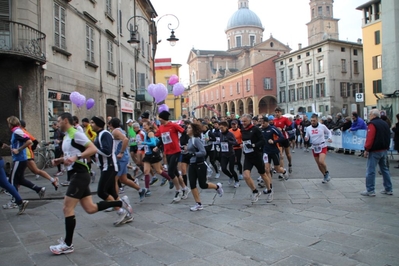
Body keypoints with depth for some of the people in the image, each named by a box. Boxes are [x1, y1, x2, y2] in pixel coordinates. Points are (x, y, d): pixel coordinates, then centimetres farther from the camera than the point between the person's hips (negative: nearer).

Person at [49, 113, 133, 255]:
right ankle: (121, 203, 20)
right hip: (76, 175, 10)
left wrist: (76, 157, -29)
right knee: (90, 208, 10)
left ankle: (67, 245, 4)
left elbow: (93, 149, -21)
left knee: (67, 208, -6)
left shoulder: (76, 134, -12)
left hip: (80, 174, -10)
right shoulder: (67, 137, 18)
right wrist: (60, 160, 12)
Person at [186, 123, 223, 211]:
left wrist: (193, 154, -26)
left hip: (200, 165, -8)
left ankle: (217, 187, 31)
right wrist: (187, 149, 4)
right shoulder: (190, 140, 8)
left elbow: (203, 152, -23)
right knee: (192, 184, 1)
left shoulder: (196, 139, -17)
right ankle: (198, 204, 11)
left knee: (202, 185, 2)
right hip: (192, 165, 8)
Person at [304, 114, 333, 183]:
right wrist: (306, 138, -16)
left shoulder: (322, 126, -7)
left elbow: (329, 132, 8)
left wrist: (329, 138, -10)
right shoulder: (308, 128, -1)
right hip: (314, 148, 4)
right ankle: (325, 176, 32)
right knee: (318, 164, 9)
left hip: (322, 147, -4)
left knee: (321, 161, -23)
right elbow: (307, 137, 7)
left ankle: (327, 172, 7)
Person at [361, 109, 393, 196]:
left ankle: (370, 190, -3)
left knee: (370, 171, -4)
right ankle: (388, 189, 22)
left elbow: (370, 138, -21)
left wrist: (366, 149, -17)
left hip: (375, 151, -9)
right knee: (385, 169, 16)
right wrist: (386, 147, 23)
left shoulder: (372, 124, -14)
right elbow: (388, 137, 19)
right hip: (384, 150, 9)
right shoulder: (385, 123, 14)